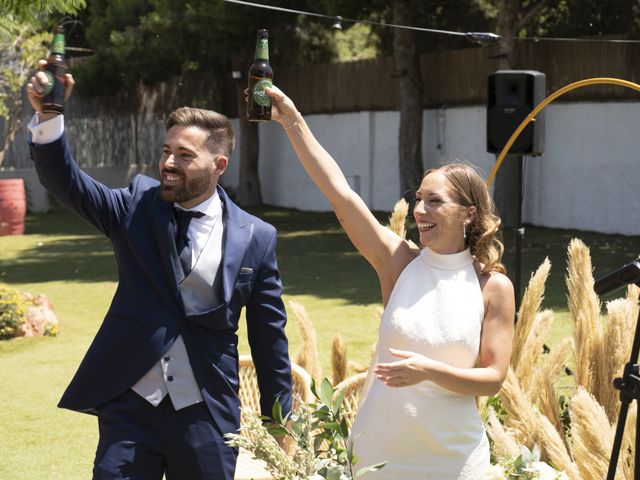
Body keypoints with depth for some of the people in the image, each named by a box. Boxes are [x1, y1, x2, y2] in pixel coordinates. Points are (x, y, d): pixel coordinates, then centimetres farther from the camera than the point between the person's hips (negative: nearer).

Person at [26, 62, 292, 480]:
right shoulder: (138, 205, 2)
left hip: (206, 416, -1)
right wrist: (47, 114, -27)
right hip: (130, 407, 1)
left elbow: (269, 338, 3)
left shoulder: (255, 238, -1)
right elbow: (65, 181, -9)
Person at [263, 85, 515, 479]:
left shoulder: (494, 287, -6)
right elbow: (340, 193, -11)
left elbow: (493, 379, -6)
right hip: (381, 447, 1)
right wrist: (293, 122, -16)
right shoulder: (399, 262, -3)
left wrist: (430, 371, -22)